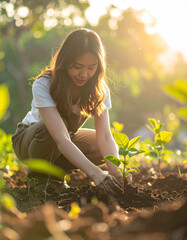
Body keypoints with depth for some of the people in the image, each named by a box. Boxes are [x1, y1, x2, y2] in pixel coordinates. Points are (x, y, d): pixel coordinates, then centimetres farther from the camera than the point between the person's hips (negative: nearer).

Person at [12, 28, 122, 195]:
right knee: (56, 124, -38)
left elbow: (104, 136, -26)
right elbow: (60, 139, -43)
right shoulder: (43, 85, -33)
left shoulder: (99, 90, -18)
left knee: (107, 148, -22)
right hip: (29, 138, -5)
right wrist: (95, 173, -55)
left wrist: (116, 171, -46)